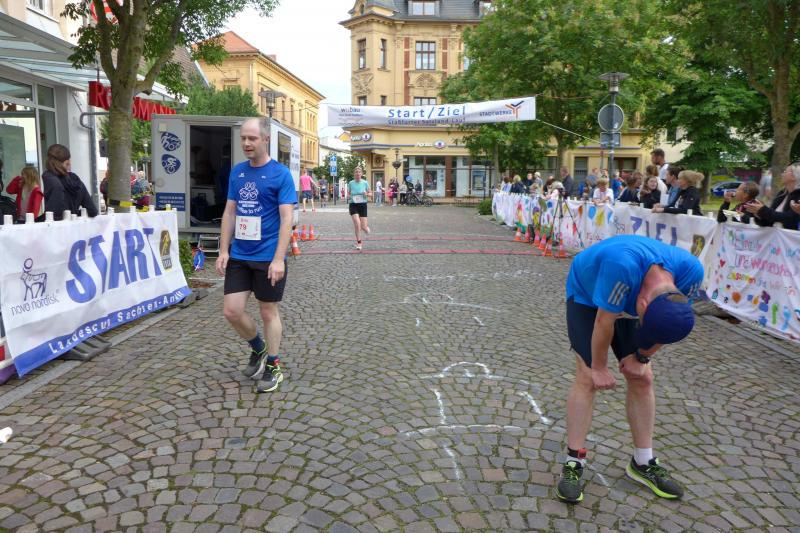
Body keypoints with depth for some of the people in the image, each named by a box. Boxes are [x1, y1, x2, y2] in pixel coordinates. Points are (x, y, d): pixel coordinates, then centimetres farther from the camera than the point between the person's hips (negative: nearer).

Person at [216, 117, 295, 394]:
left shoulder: (280, 173, -8)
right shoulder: (237, 172, 8)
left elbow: (286, 218, -13)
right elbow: (229, 212, 12)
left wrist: (278, 259, -20)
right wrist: (224, 250, 4)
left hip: (267, 258, -5)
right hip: (238, 256, 5)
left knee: (268, 311, 6)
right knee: (231, 311, 3)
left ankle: (272, 366, 24)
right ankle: (258, 348, 31)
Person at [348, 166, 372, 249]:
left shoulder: (365, 183, -2)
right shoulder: (351, 183, 0)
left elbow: (370, 193, 7)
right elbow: (348, 193, 13)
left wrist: (367, 194, -15)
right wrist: (350, 197, -9)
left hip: (363, 205, 0)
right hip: (353, 205, 0)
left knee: (363, 227, -2)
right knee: (357, 224, -17)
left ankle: (366, 227, 39)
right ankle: (358, 243, -1)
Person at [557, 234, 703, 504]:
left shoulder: (690, 271, -29)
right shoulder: (622, 265, -46)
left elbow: (664, 326, -11)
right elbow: (604, 322, -31)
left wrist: (641, 358, -4)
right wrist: (599, 367, -18)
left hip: (629, 300, 5)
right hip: (587, 296, -5)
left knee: (642, 379, 3)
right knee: (588, 378, -13)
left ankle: (643, 463, 18)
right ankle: (573, 462, -3)